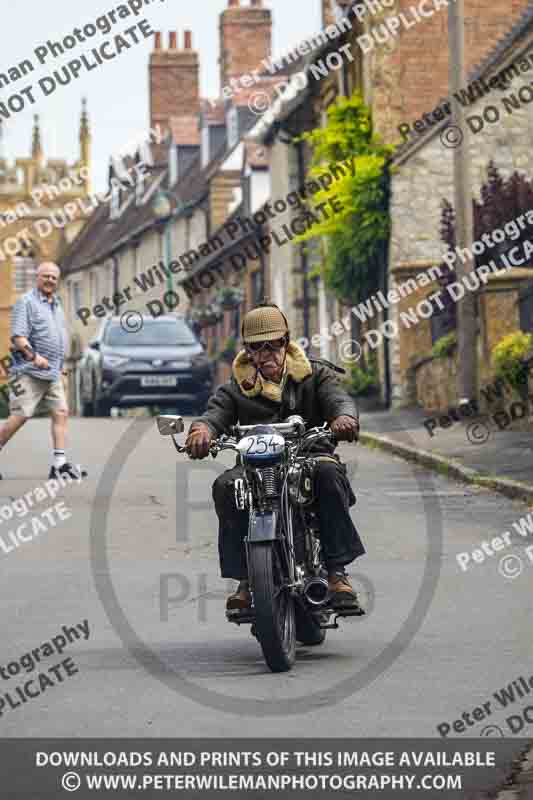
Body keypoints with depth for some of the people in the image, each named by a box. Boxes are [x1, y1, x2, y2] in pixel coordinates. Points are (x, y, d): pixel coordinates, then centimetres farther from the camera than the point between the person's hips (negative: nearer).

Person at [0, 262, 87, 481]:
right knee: (20, 416, -9)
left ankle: (59, 463, -3)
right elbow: (18, 335, -15)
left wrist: (61, 364, 25)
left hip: (52, 373, 8)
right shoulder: (26, 302, -6)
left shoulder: (56, 305, 19)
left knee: (61, 413, -2)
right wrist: (33, 356, -27)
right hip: (29, 372, -8)